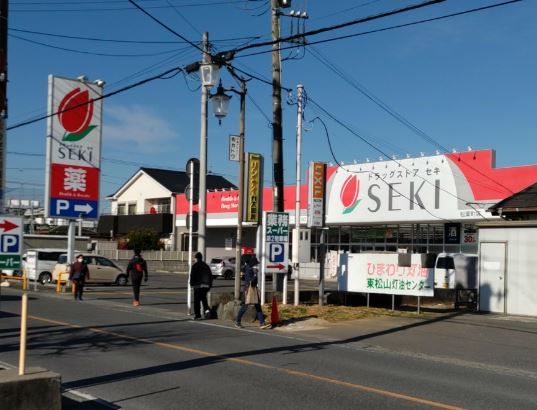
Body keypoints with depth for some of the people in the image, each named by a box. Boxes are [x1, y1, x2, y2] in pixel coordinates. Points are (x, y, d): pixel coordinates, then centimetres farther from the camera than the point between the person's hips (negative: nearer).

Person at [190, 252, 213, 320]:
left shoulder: (195, 266, -6)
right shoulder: (206, 266, 11)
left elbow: (192, 276, -9)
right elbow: (210, 276, 13)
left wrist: (192, 284, 1)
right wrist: (209, 285, 18)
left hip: (198, 286, -5)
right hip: (206, 285, 5)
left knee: (197, 301, 2)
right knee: (204, 299, 17)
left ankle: (197, 315, 2)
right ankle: (206, 309, -7)